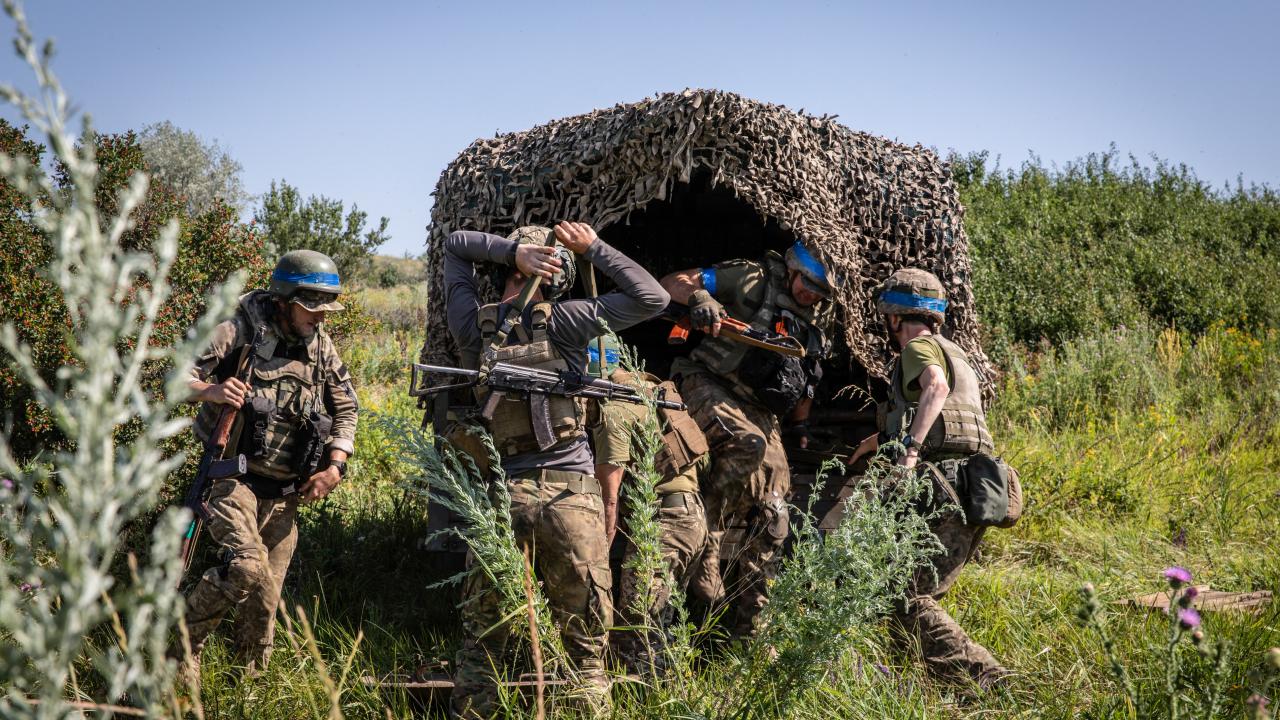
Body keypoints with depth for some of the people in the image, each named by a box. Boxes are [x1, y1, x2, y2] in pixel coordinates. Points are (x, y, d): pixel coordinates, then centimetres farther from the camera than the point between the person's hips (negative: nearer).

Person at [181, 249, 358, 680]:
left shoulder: (321, 347, 7)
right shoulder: (242, 332, -9)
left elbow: (346, 408, 15)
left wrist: (335, 467, 1)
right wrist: (210, 390, -33)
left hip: (285, 492, 5)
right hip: (235, 478, -5)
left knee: (266, 597, 7)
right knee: (246, 564, -26)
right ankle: (186, 641, -5)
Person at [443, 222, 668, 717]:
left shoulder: (473, 325, 4)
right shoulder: (560, 322, -6)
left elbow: (455, 244, 18)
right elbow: (653, 298, -2)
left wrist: (512, 249, 3)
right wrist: (593, 247, 3)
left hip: (499, 491, 3)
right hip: (571, 491, -3)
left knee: (483, 631, 12)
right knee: (585, 633, 6)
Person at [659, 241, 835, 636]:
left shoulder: (819, 318, 14)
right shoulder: (751, 279, -4)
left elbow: (805, 383, 26)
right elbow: (671, 282, -7)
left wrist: (800, 432, 26)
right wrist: (699, 297, -26)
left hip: (760, 411, 6)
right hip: (710, 389, -6)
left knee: (771, 521, -1)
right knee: (746, 444, -39)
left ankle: (747, 624, 7)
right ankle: (705, 541, -24)